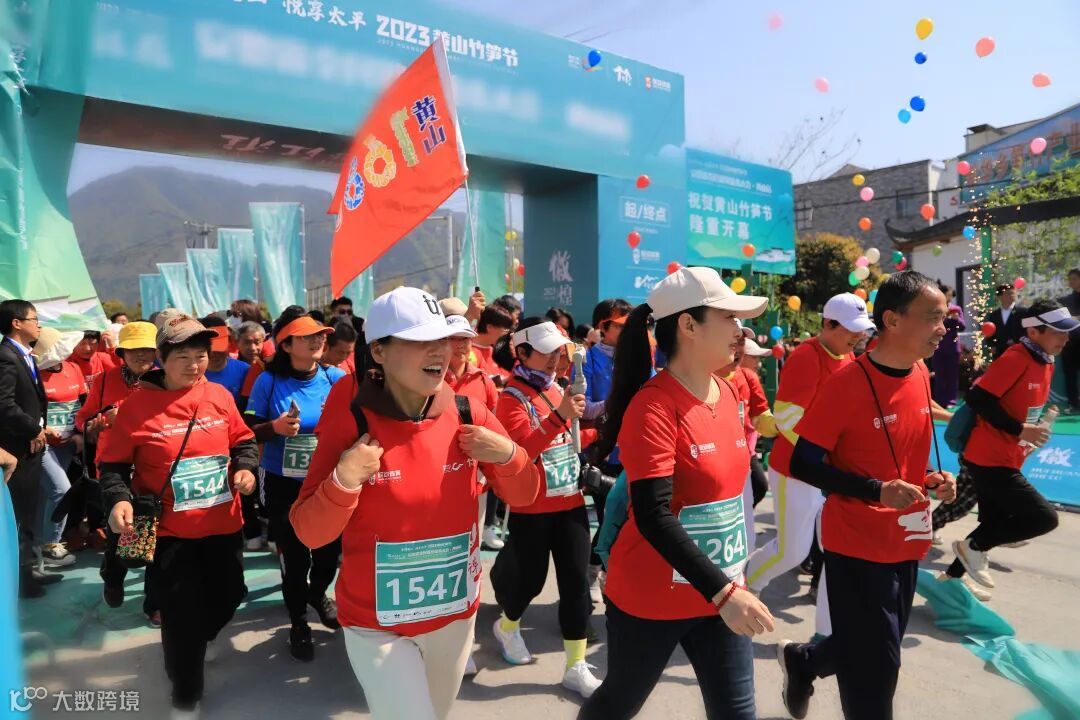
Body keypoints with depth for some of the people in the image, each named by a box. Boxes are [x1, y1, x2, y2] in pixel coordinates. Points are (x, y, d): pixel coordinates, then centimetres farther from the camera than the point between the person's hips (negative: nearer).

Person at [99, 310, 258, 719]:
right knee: (182, 614, 1)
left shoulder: (220, 396, -2)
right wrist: (118, 499, -21)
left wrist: (245, 467, -9)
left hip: (223, 524, 4)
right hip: (169, 529, -4)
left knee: (229, 594, 19)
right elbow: (113, 464, -4)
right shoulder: (137, 405, -12)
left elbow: (243, 440, 10)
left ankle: (200, 638, 55)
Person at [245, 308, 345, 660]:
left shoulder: (336, 378, -6)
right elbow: (248, 431, -4)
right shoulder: (269, 381, -9)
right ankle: (298, 621, 35)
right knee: (294, 557, 9)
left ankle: (317, 593, 49)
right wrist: (275, 427, -23)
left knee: (330, 549, 14)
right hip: (284, 485, -1)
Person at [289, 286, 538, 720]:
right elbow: (310, 533, -14)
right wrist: (344, 480, -31)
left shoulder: (468, 415, -9)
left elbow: (524, 495, 0)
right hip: (378, 623, -4)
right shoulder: (351, 423, -18)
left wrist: (507, 455, -19)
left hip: (456, 613, 4)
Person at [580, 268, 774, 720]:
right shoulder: (653, 406, -22)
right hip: (650, 597, -6)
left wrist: (729, 584, 16)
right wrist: (721, 592, -32)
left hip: (723, 589, 6)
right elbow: (653, 518, -28)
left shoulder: (727, 393, 2)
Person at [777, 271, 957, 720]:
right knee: (874, 667, 4)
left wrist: (931, 479, -3)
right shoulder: (847, 382, -22)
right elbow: (803, 464, -18)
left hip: (907, 543, 8)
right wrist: (877, 491, -26)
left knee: (868, 651, 22)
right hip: (858, 547, -7)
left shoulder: (921, 375, 2)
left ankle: (801, 660, 48)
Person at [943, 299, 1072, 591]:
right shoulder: (1015, 359, -19)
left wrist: (1035, 429, 7)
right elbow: (978, 399, -24)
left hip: (1006, 460, 10)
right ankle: (973, 548, 5)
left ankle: (952, 577, 29)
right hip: (990, 460, -10)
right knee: (1045, 517, -9)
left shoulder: (1046, 363, 10)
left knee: (994, 523, 16)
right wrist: (1020, 431, -21)